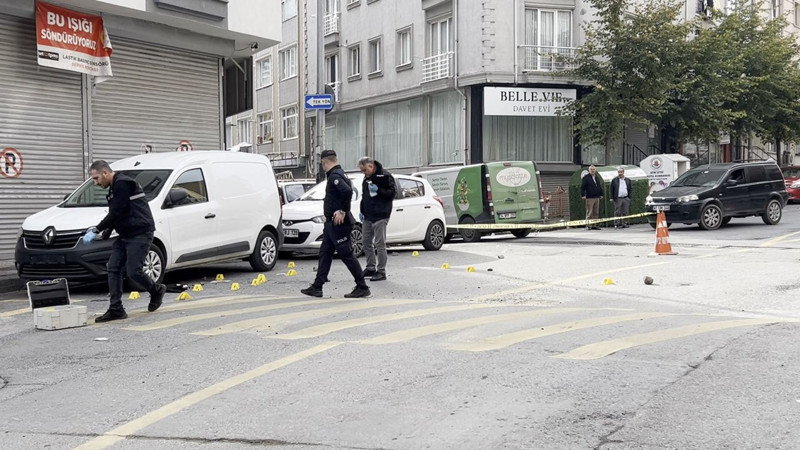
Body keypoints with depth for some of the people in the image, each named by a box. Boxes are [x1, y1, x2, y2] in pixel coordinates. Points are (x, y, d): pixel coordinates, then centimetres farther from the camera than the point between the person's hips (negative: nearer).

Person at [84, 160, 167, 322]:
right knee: (113, 268, 2)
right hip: (125, 235, 10)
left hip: (140, 233, -10)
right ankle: (116, 309, 4)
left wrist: (96, 230, -13)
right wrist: (107, 230, 2)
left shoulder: (122, 184, -15)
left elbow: (116, 213, -19)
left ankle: (156, 291, 17)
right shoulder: (114, 188, 19)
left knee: (133, 271, -11)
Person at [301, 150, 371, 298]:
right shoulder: (338, 174, 15)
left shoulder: (335, 176, -17)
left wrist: (343, 211, -24)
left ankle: (362, 288, 1)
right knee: (325, 253, 13)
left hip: (339, 223, -11)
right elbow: (347, 191, 20)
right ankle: (317, 287, 18)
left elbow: (348, 191, -32)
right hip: (332, 223, 11)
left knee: (346, 255, -6)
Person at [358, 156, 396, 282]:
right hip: (367, 216, 8)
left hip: (380, 216, -8)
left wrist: (378, 190, -24)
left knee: (380, 244, -6)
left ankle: (381, 271, 0)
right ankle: (370, 268, 22)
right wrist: (362, 211, 18)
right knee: (367, 242, 12)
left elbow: (392, 192, -13)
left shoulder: (384, 176, -9)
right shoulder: (366, 178, 16)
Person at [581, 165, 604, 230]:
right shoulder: (586, 177, -4)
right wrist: (583, 195, -15)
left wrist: (601, 194, 19)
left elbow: (600, 187, 24)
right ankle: (588, 225, -5)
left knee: (596, 213, 8)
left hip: (597, 197, 7)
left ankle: (594, 225, 14)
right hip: (589, 198, -7)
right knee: (589, 212, -7)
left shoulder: (597, 177, 16)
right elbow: (582, 187, -8)